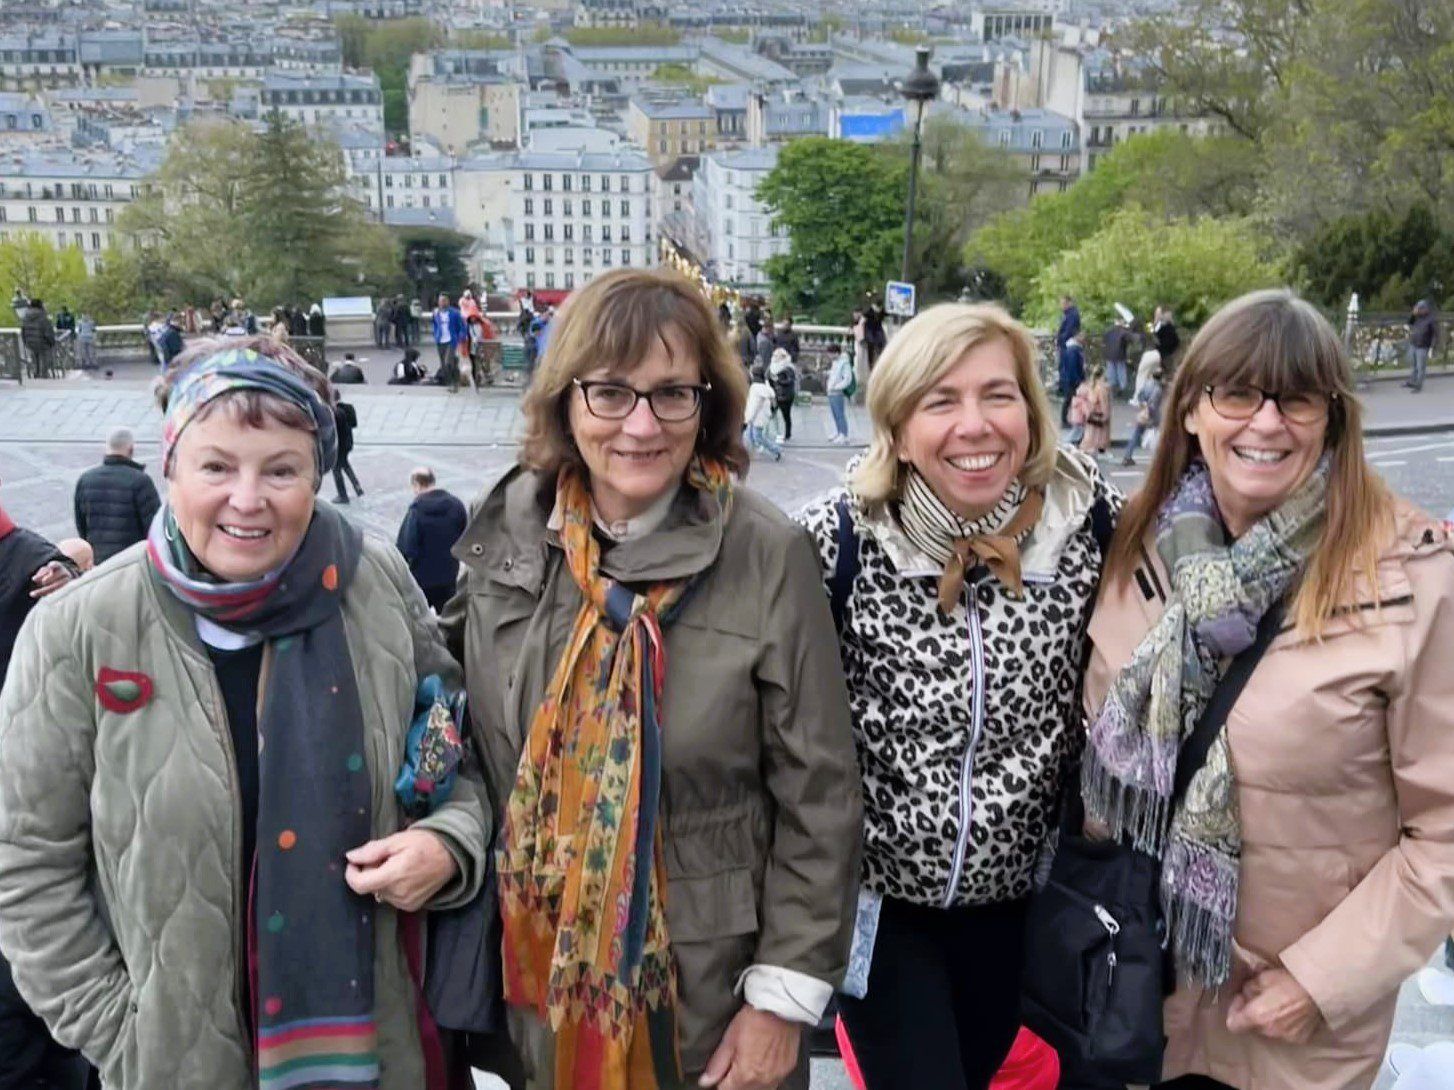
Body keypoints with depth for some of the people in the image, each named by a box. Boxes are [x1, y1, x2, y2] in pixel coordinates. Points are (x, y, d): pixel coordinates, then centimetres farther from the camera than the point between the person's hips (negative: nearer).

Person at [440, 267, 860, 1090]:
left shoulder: (770, 556, -16)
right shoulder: (507, 532, -5)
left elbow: (819, 796, -11)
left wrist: (784, 998, -9)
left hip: (713, 986, -3)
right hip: (541, 976, 3)